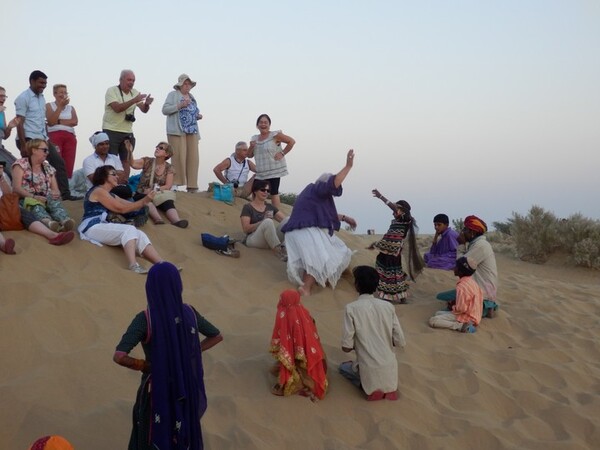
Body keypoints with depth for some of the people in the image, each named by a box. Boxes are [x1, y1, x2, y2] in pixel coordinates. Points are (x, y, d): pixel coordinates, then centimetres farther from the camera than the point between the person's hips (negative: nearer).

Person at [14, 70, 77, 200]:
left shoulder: (41, 97, 14)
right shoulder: (23, 98, -10)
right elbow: (19, 123, -14)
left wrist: (47, 139, 15)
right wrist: (23, 145, -19)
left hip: (42, 139, 8)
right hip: (29, 139, -8)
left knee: (59, 162, 4)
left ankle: (65, 193, 6)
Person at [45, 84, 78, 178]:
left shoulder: (71, 108, 21)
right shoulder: (49, 106, 11)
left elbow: (75, 122, 3)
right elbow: (51, 122, -5)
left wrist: (58, 121, -4)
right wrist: (60, 106, -6)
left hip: (70, 137, 3)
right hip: (55, 136, -3)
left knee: (69, 165, -7)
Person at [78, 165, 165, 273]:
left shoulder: (110, 195, 25)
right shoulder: (99, 191, -5)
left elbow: (130, 205, 15)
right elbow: (121, 209, -8)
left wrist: (145, 200, -1)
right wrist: (143, 202, -3)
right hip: (93, 228, -8)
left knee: (140, 235, -10)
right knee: (129, 230, -27)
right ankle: (133, 266, -46)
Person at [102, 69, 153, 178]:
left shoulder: (134, 92, 8)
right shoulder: (112, 91, -8)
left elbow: (144, 110, 4)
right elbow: (117, 108, -22)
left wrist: (147, 104, -19)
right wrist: (134, 101, -29)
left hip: (128, 132, 5)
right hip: (111, 131, -5)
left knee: (126, 160, 7)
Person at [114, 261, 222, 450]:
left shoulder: (145, 319, -25)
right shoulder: (189, 312, -11)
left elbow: (119, 357, -32)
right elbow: (217, 336, 3)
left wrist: (143, 365, -14)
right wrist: (190, 354, 3)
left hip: (157, 388, -3)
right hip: (186, 386, 3)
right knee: (184, 429, 28)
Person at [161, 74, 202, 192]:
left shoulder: (192, 97, 23)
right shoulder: (173, 95, 3)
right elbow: (165, 109, -6)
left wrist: (198, 116, 10)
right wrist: (180, 105, -16)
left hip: (192, 131, 6)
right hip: (177, 131, -6)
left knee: (193, 158, -1)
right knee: (179, 157, -13)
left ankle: (192, 186, 2)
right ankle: (175, 184, -10)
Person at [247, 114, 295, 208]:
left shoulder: (275, 135, -6)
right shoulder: (254, 138, 13)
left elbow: (291, 141, -6)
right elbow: (249, 155, 18)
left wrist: (282, 153, -11)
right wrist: (251, 147, -3)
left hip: (274, 170, -6)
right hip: (261, 172, 6)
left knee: (274, 193, -8)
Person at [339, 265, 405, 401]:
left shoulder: (351, 308, -11)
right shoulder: (388, 306, 1)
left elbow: (347, 347, -10)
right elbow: (400, 342, 2)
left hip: (370, 370, -4)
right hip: (390, 369, 4)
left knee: (343, 367, 30)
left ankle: (371, 387, 5)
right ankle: (389, 386, 11)